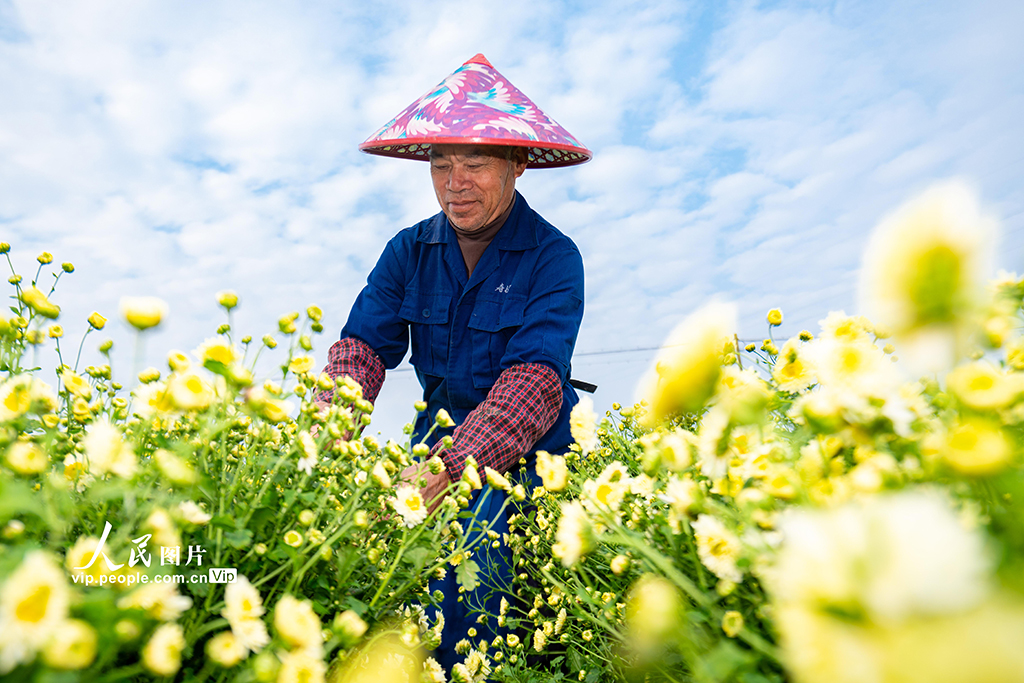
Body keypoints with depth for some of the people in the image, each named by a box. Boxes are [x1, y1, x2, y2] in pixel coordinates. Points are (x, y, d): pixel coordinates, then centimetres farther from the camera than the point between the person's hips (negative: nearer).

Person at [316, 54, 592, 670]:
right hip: (439, 439, 4)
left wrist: (449, 466, -36)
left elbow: (536, 380, -23)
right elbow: (363, 344, -5)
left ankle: (457, 670, -3)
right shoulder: (409, 251, 3)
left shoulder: (554, 258, -12)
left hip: (522, 454, -3)